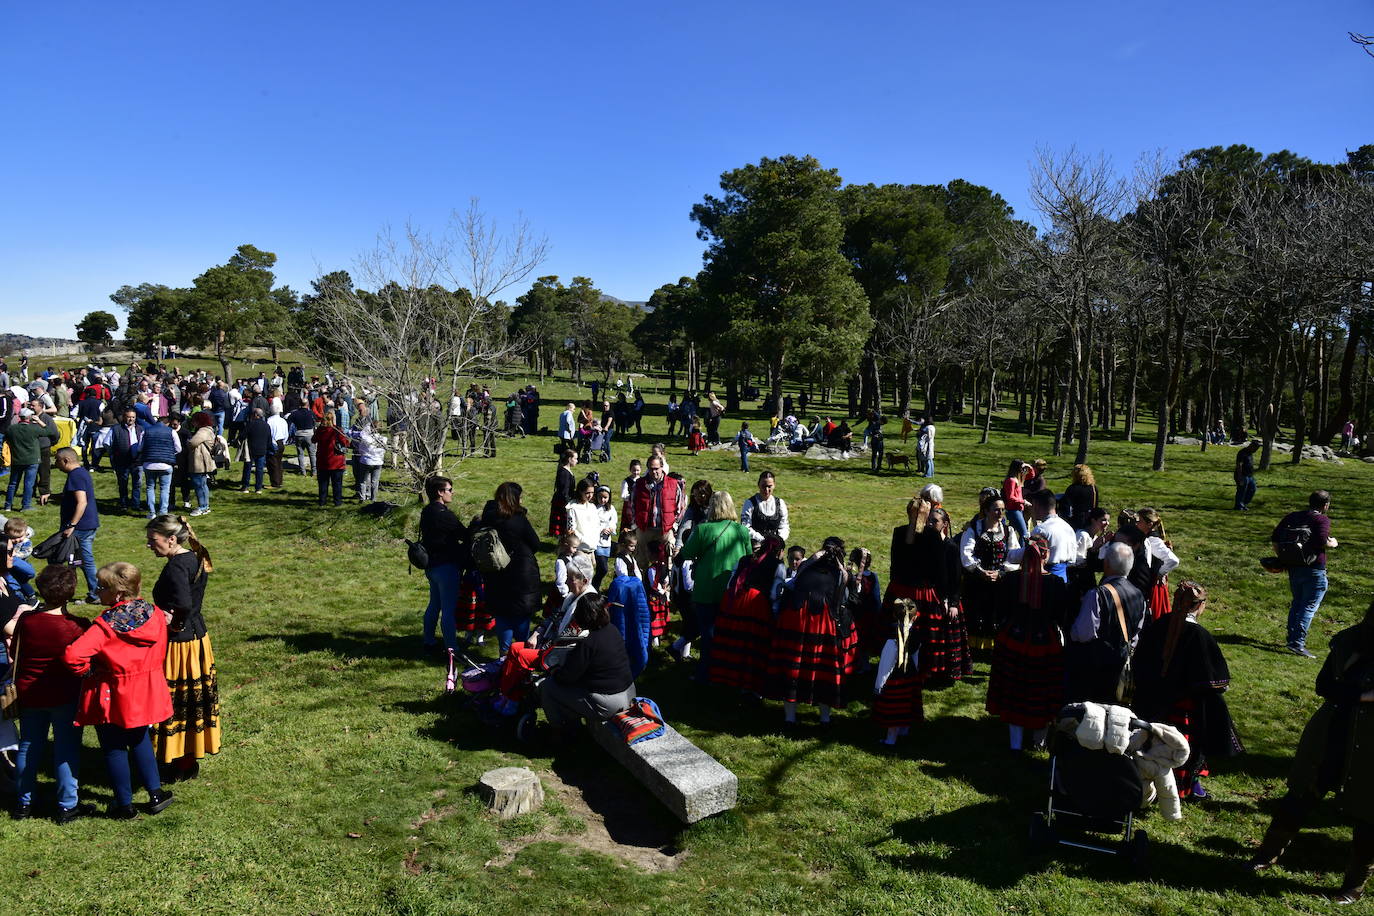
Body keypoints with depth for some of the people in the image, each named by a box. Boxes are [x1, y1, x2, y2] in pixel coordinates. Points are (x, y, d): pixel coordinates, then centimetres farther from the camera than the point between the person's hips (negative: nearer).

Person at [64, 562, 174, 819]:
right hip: (145, 691, 5)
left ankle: (125, 806, 24)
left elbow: (73, 655, -33)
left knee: (114, 749, 13)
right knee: (140, 740, 26)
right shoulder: (154, 614, -9)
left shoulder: (106, 624, -24)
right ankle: (156, 794, 30)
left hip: (111, 695, -5)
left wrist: (89, 671, -14)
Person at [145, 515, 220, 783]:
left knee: (170, 705, 5)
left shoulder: (175, 567, -22)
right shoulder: (195, 558, 6)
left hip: (176, 646, -9)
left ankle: (173, 766, 18)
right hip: (198, 639, 9)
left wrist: (175, 624, -19)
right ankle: (190, 762, 31)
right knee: (192, 700, 18)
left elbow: (184, 604, -35)